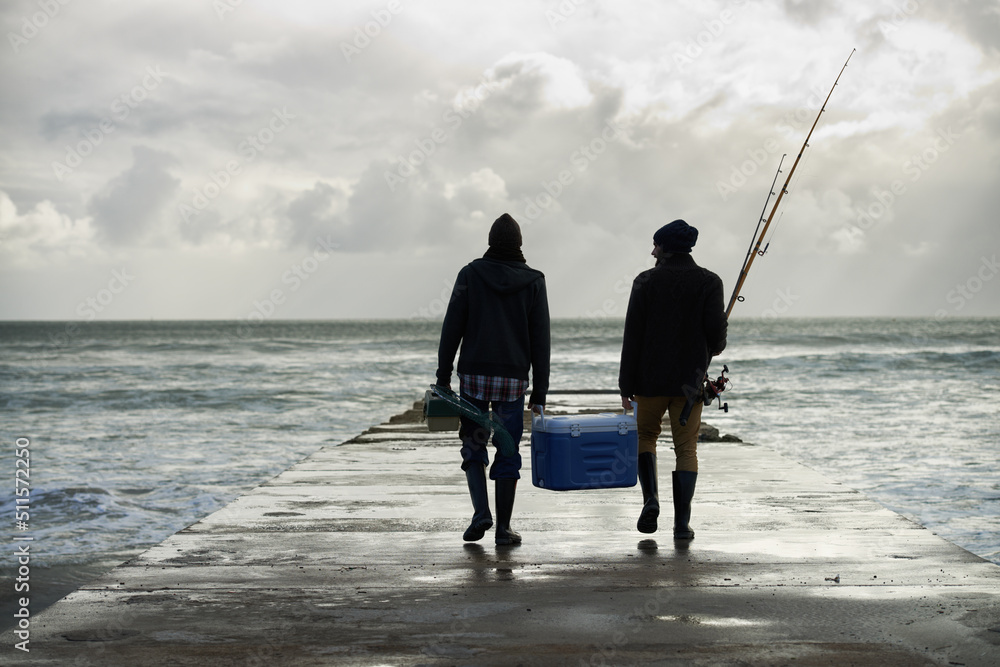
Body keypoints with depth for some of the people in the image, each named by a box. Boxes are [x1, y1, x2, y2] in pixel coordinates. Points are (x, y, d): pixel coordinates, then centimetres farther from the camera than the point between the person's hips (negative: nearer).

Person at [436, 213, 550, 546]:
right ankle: (503, 528, 6)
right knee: (508, 453, 7)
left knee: (473, 447, 14)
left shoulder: (470, 274, -1)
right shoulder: (533, 281, 0)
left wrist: (443, 377, 3)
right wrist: (539, 393, 4)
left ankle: (481, 511, -3)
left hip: (473, 375, 0)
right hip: (513, 378, 0)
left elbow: (452, 329, -3)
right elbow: (540, 342, 0)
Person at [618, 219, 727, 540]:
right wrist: (715, 347, 17)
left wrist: (626, 383, -2)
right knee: (686, 448, 6)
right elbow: (716, 331, -8)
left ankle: (651, 499, -1)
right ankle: (682, 522, 2)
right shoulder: (709, 282, -2)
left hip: (651, 378, 0)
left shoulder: (646, 281, -4)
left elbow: (633, 335, -6)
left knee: (645, 434, 19)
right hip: (690, 380, 1)